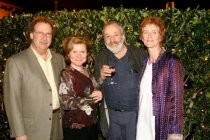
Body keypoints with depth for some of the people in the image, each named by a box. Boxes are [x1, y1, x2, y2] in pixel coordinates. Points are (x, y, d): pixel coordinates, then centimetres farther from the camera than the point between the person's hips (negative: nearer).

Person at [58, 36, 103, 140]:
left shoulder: (87, 71, 8)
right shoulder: (66, 74, -13)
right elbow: (66, 103, -22)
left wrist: (99, 95, -2)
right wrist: (91, 99, -19)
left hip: (92, 124, 7)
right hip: (75, 127, -7)